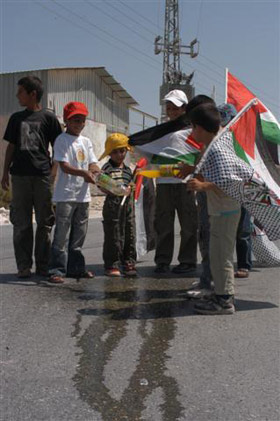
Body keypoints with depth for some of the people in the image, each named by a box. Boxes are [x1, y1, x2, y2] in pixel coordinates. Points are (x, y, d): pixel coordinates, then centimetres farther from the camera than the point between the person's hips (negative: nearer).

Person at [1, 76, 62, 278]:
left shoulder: (48, 117, 4)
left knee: (45, 222, 1)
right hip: (20, 175, 3)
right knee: (21, 222, 2)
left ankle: (43, 265, 9)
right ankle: (24, 266, 7)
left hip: (42, 174, -3)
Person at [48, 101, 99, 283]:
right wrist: (84, 173, -30)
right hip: (66, 194, -7)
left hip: (83, 194, 7)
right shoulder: (62, 140, -6)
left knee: (79, 234, 12)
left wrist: (97, 173, -12)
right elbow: (64, 166, -17)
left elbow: (92, 164, 11)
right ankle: (57, 269, -1)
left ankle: (75, 267, 22)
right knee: (61, 233, -5)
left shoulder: (86, 141, 14)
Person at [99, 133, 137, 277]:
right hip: (113, 204, -6)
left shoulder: (128, 169, 16)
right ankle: (112, 265, 6)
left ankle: (129, 263, 15)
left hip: (127, 204, 6)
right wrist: (116, 192, -19)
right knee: (113, 236, -2)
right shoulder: (107, 168, -3)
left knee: (130, 235, 7)